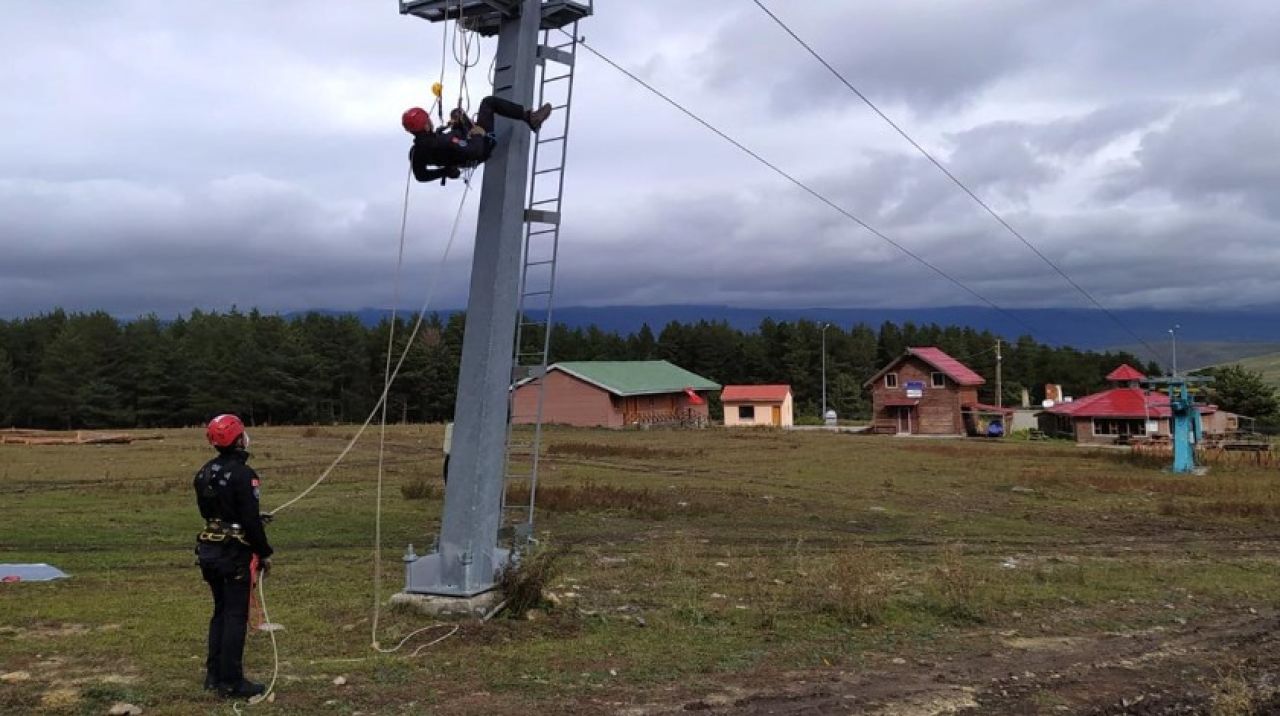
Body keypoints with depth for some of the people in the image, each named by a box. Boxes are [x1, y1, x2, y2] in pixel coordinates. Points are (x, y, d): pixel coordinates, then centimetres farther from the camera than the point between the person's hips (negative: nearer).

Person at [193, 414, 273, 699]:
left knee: (220, 612, 18)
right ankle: (231, 682, 4)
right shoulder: (242, 474, -19)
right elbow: (250, 520, -20)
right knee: (236, 616, -1)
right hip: (236, 554, -8)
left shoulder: (205, 472, 7)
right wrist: (264, 553, -9)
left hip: (210, 550, 8)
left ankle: (214, 675, 24)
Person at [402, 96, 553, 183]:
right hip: (481, 147, -7)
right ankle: (531, 118, 5)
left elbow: (420, 176, -2)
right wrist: (477, 133, -19)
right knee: (489, 102, 0)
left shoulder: (415, 153, -19)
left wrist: (444, 172, 10)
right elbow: (474, 151, -37)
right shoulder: (445, 141, -42)